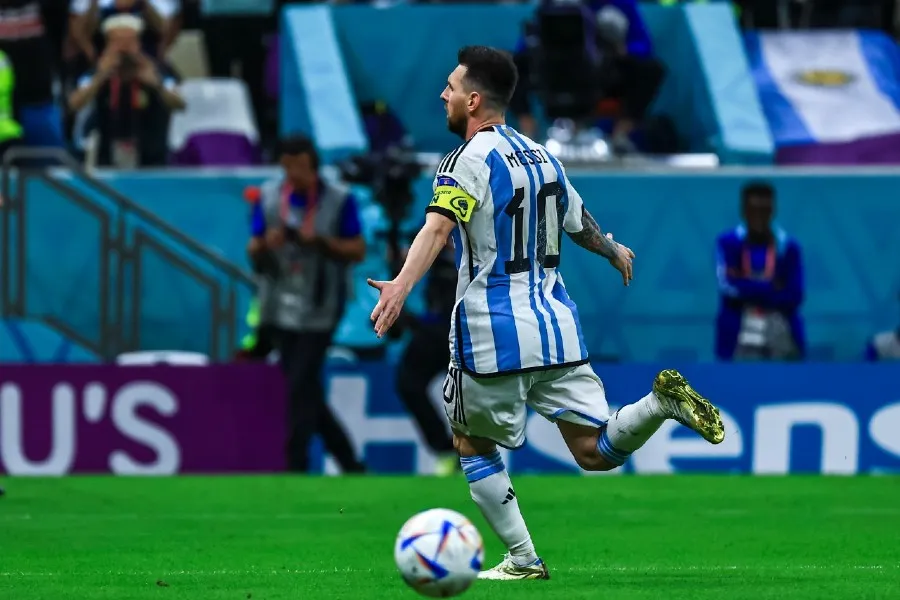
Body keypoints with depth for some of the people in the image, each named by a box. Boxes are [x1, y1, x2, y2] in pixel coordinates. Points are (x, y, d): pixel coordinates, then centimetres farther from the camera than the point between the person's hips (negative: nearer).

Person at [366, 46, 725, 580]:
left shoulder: (472, 159, -9)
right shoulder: (541, 155, 14)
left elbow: (438, 226, -27)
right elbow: (579, 222, 29)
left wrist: (402, 285, -42)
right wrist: (615, 252, 51)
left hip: (493, 334, -6)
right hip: (556, 325, 6)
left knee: (473, 446, 12)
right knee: (595, 452, 5)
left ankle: (523, 560, 7)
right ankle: (662, 401, -19)